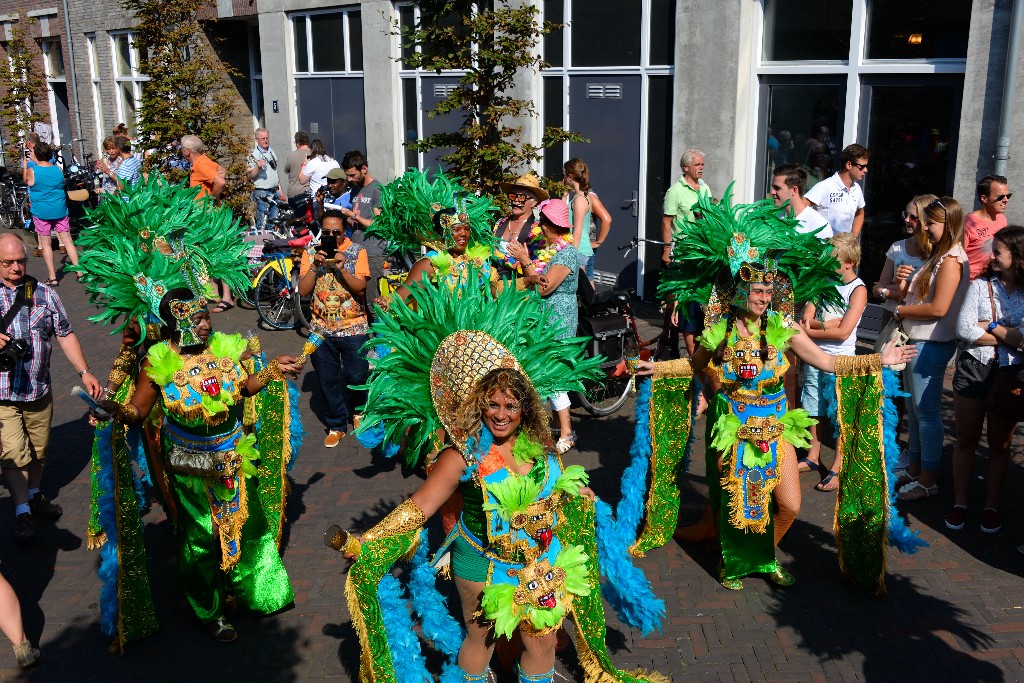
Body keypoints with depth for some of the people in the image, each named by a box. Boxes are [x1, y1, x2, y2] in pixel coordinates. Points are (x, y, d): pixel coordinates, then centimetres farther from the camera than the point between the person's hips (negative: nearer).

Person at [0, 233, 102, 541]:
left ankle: (34, 496, 38)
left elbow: (65, 335, 5)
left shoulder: (44, 293, 3)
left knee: (38, 450, 16)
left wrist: (84, 372, -4)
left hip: (39, 390, 3)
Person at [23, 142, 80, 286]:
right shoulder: (58, 170, -1)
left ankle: (52, 278, 6)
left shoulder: (32, 171, -10)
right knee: (68, 241, 8)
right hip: (60, 210, 3)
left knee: (46, 244, 5)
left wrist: (25, 167, 29)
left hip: (41, 213, -3)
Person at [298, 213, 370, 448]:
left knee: (357, 376, 4)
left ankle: (357, 410, 34)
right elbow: (303, 290, -5)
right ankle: (336, 425, 23)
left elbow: (360, 287, -12)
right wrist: (315, 265, -17)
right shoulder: (311, 253, 2)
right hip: (322, 329, 2)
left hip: (353, 327, -2)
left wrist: (342, 269, -26)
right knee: (328, 380, 8)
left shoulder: (357, 252, -4)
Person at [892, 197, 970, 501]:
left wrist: (902, 310, -11)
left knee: (926, 412, -2)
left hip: (931, 345, -10)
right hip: (917, 341, 10)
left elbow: (938, 307, -22)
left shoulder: (951, 259, -15)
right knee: (913, 408, 16)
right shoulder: (938, 256, 16)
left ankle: (928, 480, 8)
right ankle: (914, 469, 28)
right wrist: (906, 287, 0)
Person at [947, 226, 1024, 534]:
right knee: (966, 441, 10)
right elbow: (963, 329, -12)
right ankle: (960, 503, 22)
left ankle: (991, 505, 25)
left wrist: (989, 327, -15)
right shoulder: (981, 285, -2)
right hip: (973, 370, 1)